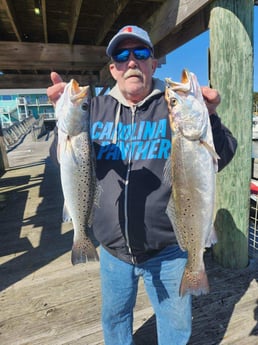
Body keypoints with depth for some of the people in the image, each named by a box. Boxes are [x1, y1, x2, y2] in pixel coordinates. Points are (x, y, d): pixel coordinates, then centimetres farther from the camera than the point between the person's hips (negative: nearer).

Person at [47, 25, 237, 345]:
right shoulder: (96, 108, 0)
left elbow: (219, 159, -12)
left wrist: (207, 118, -31)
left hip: (168, 250, -2)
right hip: (112, 250, 3)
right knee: (114, 319, 28)